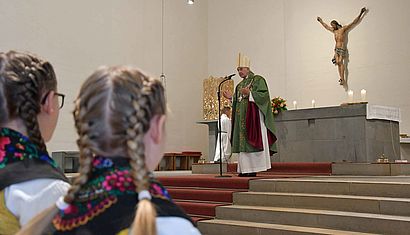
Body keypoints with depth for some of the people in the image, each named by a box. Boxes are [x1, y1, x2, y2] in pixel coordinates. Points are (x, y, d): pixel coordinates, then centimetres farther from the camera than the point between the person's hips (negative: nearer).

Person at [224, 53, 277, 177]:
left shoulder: (258, 80, -1)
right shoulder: (239, 85, 21)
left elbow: (264, 94, -13)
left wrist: (249, 93, -22)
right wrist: (231, 97, 3)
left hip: (253, 115, -7)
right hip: (241, 117, 8)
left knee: (252, 141, -10)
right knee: (242, 142, 3)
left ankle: (253, 168, -8)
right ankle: (245, 168, 5)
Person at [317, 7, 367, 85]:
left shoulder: (343, 29, -1)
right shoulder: (334, 31, 16)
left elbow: (354, 22, -3)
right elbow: (326, 26, 33)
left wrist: (360, 14, -7)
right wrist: (321, 21, 44)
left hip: (342, 48, -6)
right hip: (336, 48, 6)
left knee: (341, 62, -17)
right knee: (338, 63, -6)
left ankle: (343, 79, -21)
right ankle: (341, 78, -8)